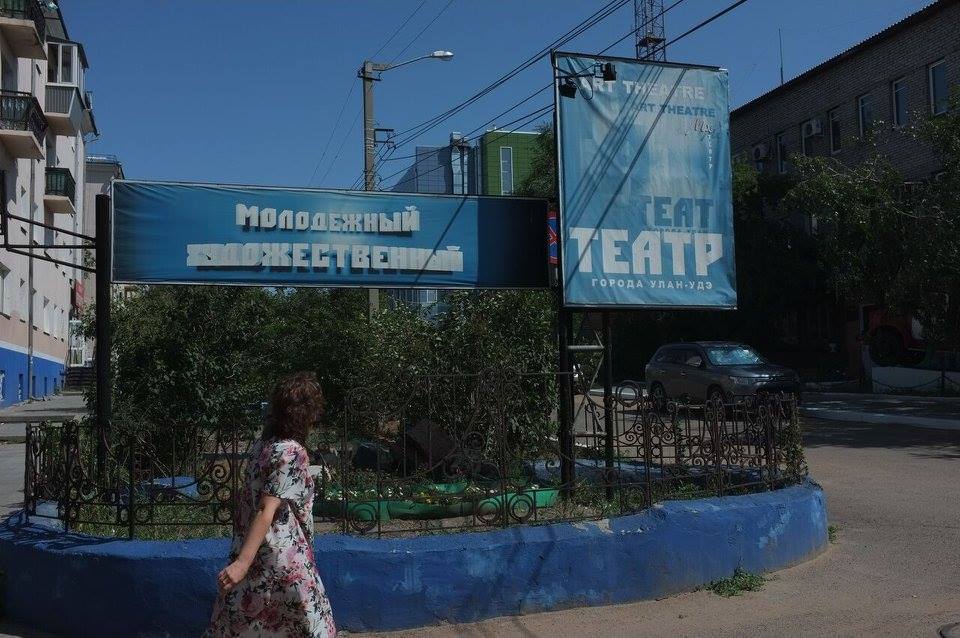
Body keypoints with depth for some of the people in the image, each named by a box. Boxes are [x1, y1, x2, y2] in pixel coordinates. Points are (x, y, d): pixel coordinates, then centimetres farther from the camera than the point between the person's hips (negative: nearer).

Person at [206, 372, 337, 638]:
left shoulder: (262, 443, 5)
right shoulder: (292, 452, -18)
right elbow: (267, 509, -23)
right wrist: (243, 562, -26)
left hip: (253, 552, 8)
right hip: (282, 559, -8)